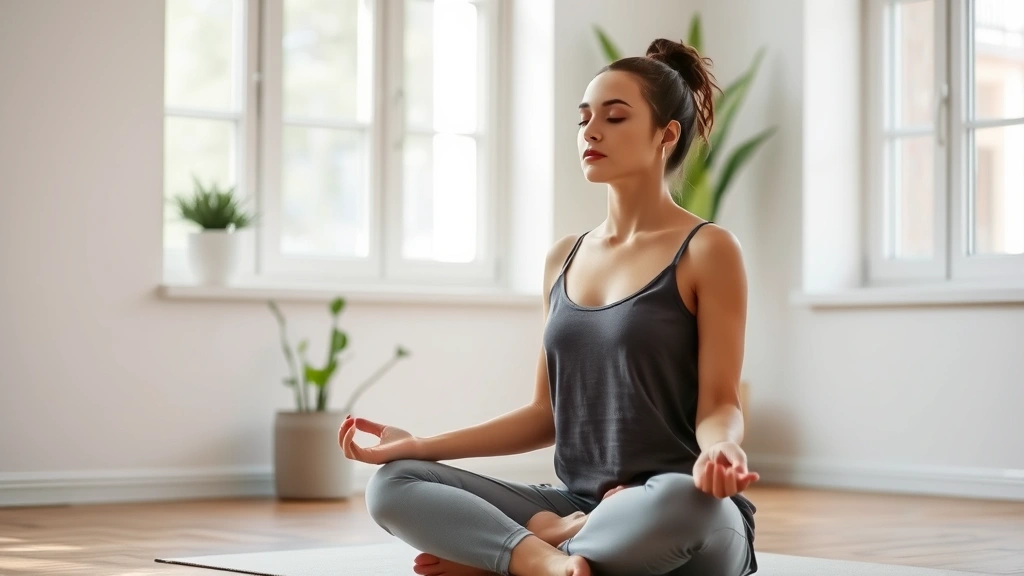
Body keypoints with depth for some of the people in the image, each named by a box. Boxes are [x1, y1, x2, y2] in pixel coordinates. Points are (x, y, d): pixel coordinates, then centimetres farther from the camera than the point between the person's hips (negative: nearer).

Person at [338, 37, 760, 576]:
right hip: (577, 506, 5)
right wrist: (421, 445, 6)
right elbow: (548, 414, 14)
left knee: (681, 502, -42)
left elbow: (718, 404, -8)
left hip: (678, 514, -5)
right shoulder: (565, 258, 13)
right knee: (393, 485, -12)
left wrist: (720, 450, -32)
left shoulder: (707, 250, -4)